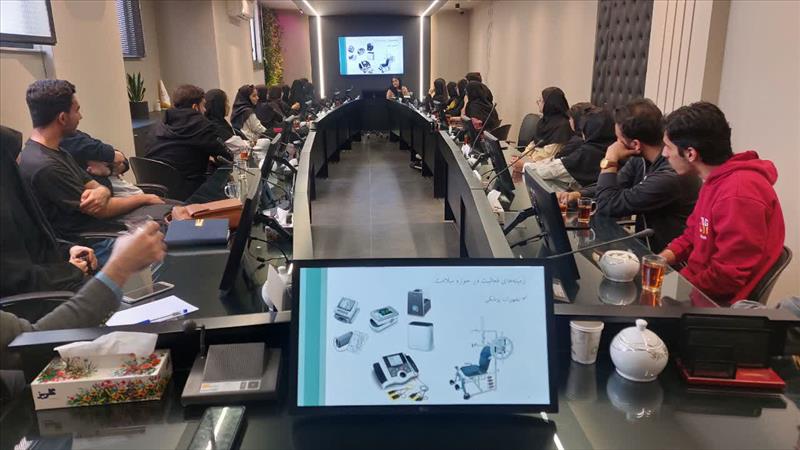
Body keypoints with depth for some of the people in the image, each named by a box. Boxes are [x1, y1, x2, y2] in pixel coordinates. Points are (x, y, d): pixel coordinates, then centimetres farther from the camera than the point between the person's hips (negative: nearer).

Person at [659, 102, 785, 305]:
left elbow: (728, 276, -25)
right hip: (697, 286, 8)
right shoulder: (716, 180, 7)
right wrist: (661, 259, -2)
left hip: (717, 302, -8)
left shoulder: (738, 194, -26)